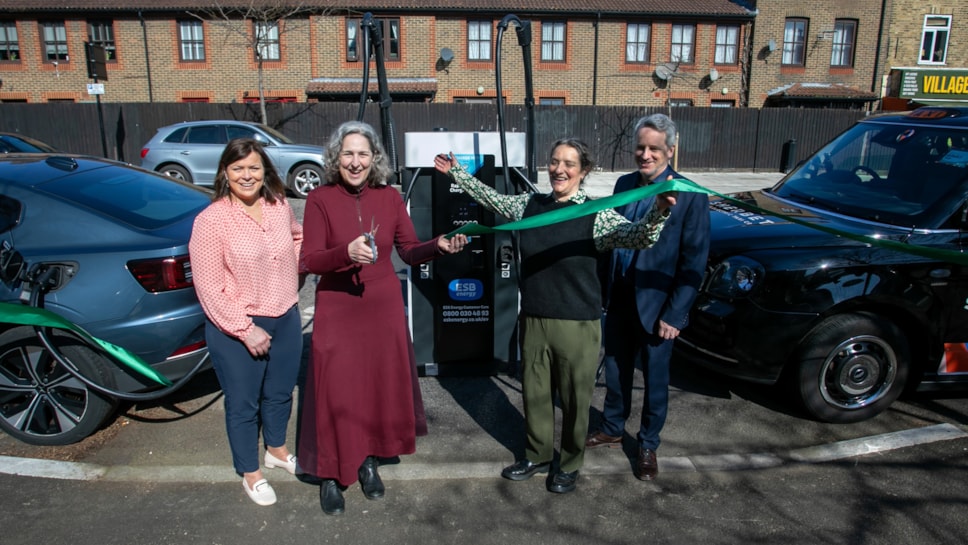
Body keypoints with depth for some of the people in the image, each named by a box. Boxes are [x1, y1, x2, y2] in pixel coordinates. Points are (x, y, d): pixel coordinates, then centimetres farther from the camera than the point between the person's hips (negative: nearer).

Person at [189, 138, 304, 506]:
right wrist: (245, 329, -18)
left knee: (280, 392, 22)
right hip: (237, 329, -5)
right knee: (243, 403, 12)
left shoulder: (279, 206, -1)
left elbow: (297, 237, 21)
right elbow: (208, 287, -16)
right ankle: (250, 474, 34)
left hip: (286, 319, 5)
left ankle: (276, 450, 49)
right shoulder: (211, 220, -16)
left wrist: (294, 269, 3)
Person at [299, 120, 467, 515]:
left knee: (383, 385, 9)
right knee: (337, 392, 0)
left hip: (384, 309, 3)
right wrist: (346, 253, -29)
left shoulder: (390, 198, 1)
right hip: (337, 310, -3)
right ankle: (331, 474, 20)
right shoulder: (319, 199, -6)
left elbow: (410, 252, 6)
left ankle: (369, 462, 31)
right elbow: (309, 261, -10)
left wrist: (439, 246, -14)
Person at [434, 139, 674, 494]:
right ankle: (537, 455, 40)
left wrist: (659, 212, -40)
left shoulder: (596, 214, -10)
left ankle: (570, 465, 33)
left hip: (578, 324, -4)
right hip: (533, 320, 4)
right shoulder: (529, 205, 4)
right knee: (535, 393, 18)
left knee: (575, 399, 11)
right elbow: (490, 197, 19)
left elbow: (639, 237, -20)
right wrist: (457, 173, 23)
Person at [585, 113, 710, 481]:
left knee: (655, 381, 12)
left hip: (656, 307, -5)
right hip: (619, 301, 5)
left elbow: (694, 263, -13)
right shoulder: (624, 184, 3)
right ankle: (612, 430, 40)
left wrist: (674, 314, -15)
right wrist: (603, 289, 8)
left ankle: (648, 446, 32)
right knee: (615, 372, 19)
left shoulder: (690, 197, -14)